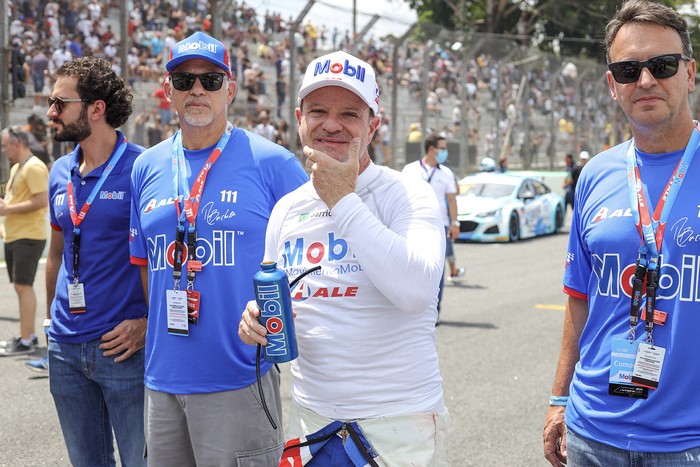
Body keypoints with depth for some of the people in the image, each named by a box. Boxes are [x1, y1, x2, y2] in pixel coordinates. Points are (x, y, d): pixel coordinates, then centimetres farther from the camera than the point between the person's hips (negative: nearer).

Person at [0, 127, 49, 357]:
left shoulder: (34, 167, -14)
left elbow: (41, 200, -23)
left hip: (28, 238, -10)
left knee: (24, 286, -9)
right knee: (21, 286, 13)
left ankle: (25, 342, -7)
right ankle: (28, 335, 21)